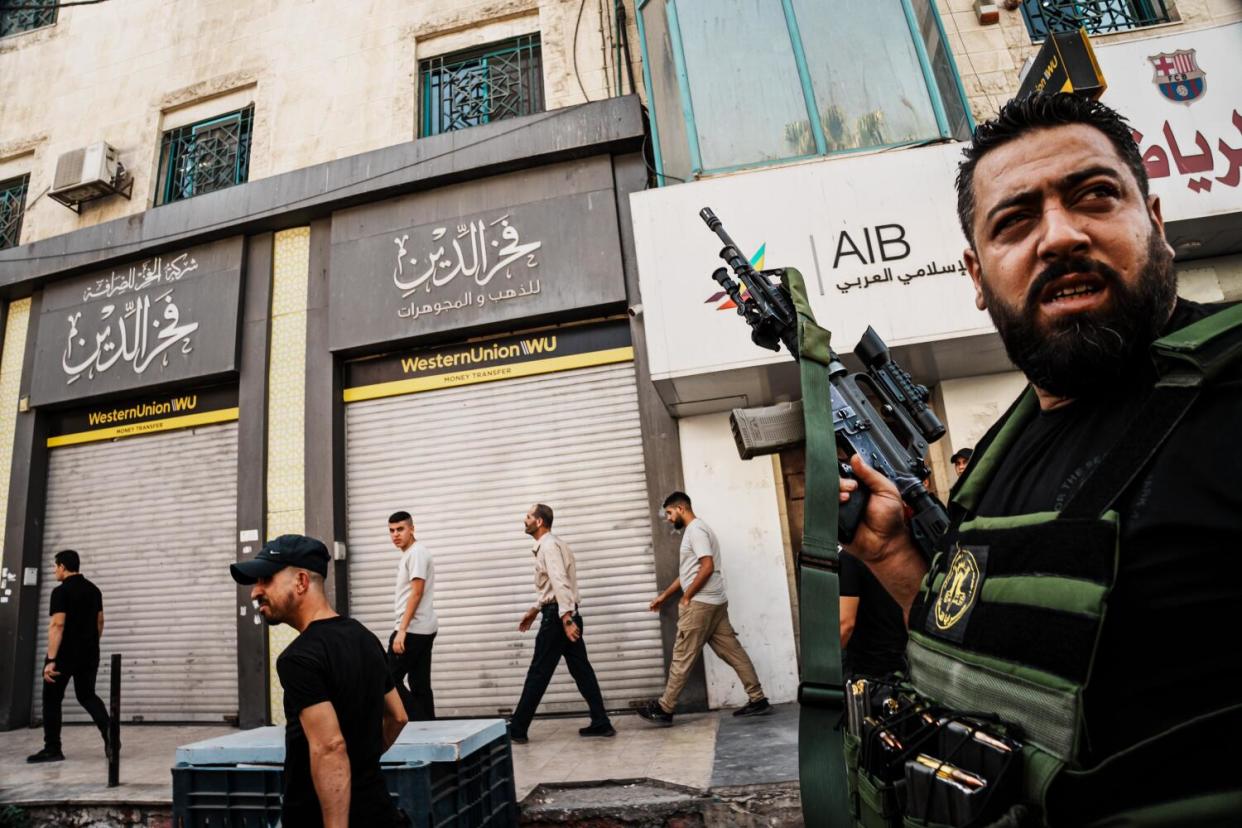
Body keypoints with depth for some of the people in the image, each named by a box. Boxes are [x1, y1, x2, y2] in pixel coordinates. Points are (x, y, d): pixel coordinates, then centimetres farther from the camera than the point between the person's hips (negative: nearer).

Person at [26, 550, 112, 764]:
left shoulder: (61, 592, -13)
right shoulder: (94, 590, 10)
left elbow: (57, 625, -21)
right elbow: (99, 622, 15)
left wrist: (51, 660, -22)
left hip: (65, 655, -7)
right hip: (89, 654, 7)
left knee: (52, 700, 8)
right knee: (87, 695, 15)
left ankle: (52, 749, 12)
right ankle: (110, 737, 0)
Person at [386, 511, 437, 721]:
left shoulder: (416, 553, -12)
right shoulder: (407, 555, 18)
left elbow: (417, 593, -19)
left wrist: (401, 630, -21)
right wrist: (403, 629, 18)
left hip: (412, 630, -9)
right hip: (423, 629, 9)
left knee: (390, 679, -3)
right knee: (420, 684, 10)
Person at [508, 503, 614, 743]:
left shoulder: (548, 545, -13)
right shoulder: (547, 546, 20)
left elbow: (560, 582, -24)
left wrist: (565, 618, -31)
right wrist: (534, 610, 30)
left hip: (557, 615, -10)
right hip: (564, 614, 10)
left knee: (538, 673, -1)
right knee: (581, 669, 9)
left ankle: (517, 729, 9)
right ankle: (601, 723, 11)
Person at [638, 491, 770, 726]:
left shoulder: (695, 529, -12)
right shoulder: (693, 530, 20)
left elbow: (708, 567, -22)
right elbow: (688, 573, 25)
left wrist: (686, 597, -14)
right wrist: (664, 596, 24)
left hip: (700, 603, -10)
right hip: (714, 602, 10)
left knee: (682, 657, -3)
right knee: (732, 651, 9)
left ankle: (664, 709, 4)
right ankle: (758, 700, 11)